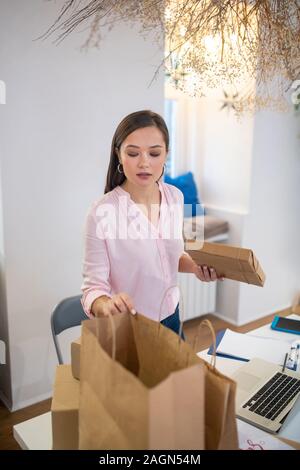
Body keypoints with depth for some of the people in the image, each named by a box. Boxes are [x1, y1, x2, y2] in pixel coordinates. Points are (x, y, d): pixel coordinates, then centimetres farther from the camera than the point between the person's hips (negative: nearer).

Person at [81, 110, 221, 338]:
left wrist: (194, 266, -11)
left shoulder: (175, 196, -7)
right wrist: (106, 304, -41)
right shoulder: (102, 211, -24)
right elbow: (93, 287, -20)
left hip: (170, 316, 5)